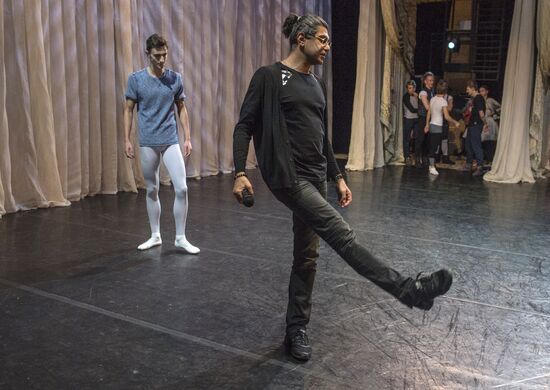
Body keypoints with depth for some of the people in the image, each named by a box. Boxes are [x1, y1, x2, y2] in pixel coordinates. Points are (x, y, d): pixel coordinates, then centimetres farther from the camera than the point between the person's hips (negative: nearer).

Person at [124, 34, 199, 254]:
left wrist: (187, 138, 3)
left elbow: (181, 109, 8)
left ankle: (180, 238, 5)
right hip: (147, 144, 0)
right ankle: (155, 236, 23)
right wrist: (127, 140, -1)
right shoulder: (136, 79, -3)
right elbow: (129, 110, 3)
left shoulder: (175, 79, 1)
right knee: (152, 190, 9)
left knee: (181, 188, -8)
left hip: (171, 142, 0)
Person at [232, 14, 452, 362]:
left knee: (307, 256, 10)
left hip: (315, 179, 8)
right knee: (341, 234, -18)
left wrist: (338, 177, 19)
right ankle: (409, 290, -17)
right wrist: (240, 173, -18)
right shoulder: (269, 77, -3)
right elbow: (245, 126, -7)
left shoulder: (318, 85, 18)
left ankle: (296, 330, 21)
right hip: (287, 176, -8)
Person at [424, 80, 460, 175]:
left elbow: (429, 113, 11)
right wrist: (455, 122, -5)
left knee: (432, 147, 13)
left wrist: (427, 125, 19)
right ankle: (432, 168, -2)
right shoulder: (443, 101, -15)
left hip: (431, 125, 7)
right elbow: (447, 117, -18)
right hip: (438, 127, -7)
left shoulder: (433, 99, 4)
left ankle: (431, 165, 20)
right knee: (435, 148, -3)